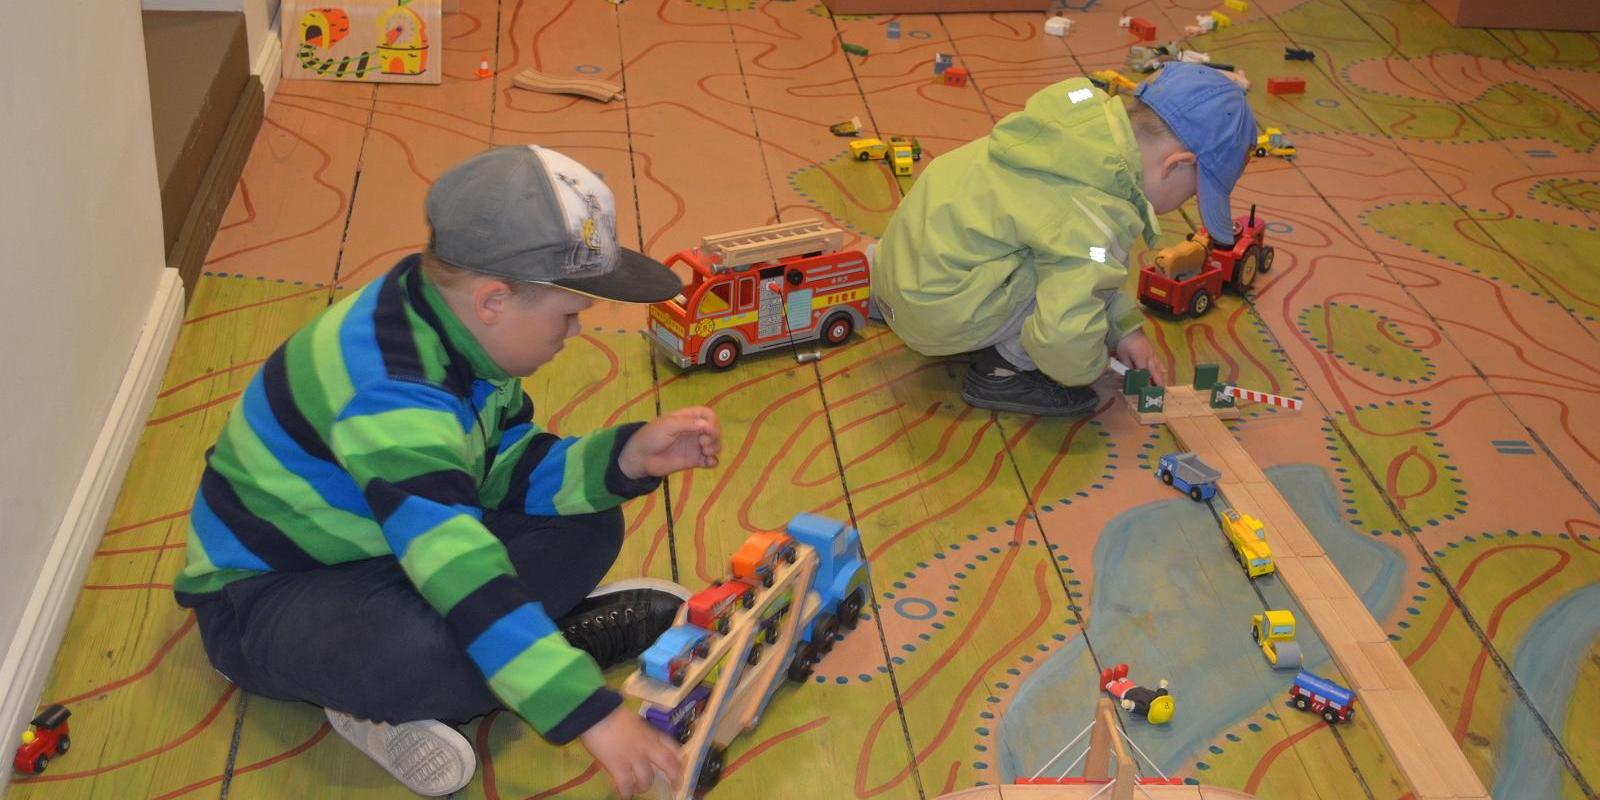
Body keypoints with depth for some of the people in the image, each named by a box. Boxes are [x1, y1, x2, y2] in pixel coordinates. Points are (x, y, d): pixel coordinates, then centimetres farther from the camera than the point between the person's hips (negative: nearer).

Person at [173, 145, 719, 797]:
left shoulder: (460, 328, -7)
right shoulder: (388, 389, -34)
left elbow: (507, 471, -1)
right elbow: (464, 577, -39)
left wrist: (626, 458, -17)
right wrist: (590, 712, -38)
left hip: (383, 546, 9)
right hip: (261, 595, -9)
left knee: (588, 526, -3)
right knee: (430, 655, -41)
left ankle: (390, 695, -8)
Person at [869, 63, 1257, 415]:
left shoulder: (1095, 123, 3)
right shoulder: (1098, 217, -25)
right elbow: (1065, 332, -31)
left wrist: (1126, 327, 15)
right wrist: (1082, 368, -8)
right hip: (936, 310, -9)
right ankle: (1003, 370, -2)